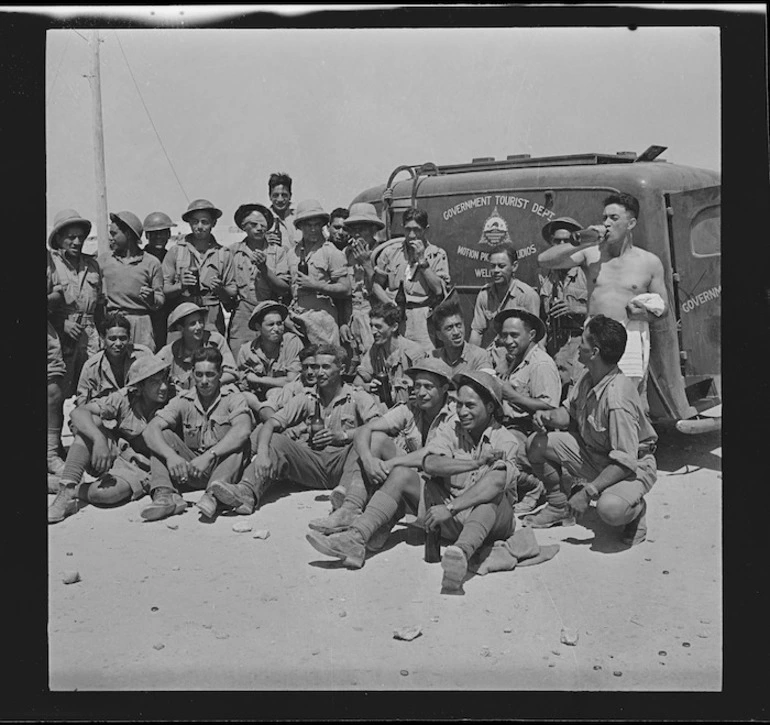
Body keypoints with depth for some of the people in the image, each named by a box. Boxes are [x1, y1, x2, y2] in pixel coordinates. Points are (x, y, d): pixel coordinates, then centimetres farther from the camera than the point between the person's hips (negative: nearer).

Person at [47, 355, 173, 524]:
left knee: (103, 493, -34)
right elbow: (78, 412, -21)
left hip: (140, 471, -2)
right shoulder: (124, 399, -11)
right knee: (92, 421, -24)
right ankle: (67, 488, -25)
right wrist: (99, 439, -38)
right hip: (109, 458, 2)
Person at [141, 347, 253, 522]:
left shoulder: (233, 397, -6)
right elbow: (150, 430, -13)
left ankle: (214, 494, -44)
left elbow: (242, 430, -27)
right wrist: (170, 455, -33)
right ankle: (164, 494, -30)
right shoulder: (183, 401, 1)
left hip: (222, 468, -2)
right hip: (189, 470, 3)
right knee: (163, 434, -13)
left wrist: (209, 456, -37)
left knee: (239, 441, -27)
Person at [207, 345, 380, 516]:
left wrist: (343, 436, -16)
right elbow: (271, 424, 1)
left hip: (344, 461, -3)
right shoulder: (306, 400, 14)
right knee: (274, 440, -17)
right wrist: (262, 453, -19)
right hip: (314, 461, 3)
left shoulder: (358, 398, 6)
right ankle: (246, 494, -38)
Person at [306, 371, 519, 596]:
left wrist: (450, 508, -34)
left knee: (490, 495, -37)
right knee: (401, 475, -10)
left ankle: (462, 552, -63)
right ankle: (355, 539, -24)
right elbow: (430, 464, -17)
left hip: (491, 520, -4)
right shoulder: (451, 429, 2)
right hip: (449, 519, 4)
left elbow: (496, 483, -28)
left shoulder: (505, 442, -8)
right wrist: (476, 462, -24)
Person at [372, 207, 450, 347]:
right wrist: (391, 305, -4)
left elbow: (439, 290, -5)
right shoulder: (390, 251, 12)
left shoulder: (437, 255, 6)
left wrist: (422, 261, -7)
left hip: (423, 319, -1)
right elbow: (376, 285, 13)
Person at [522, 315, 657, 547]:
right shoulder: (588, 377, -7)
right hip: (592, 453, 8)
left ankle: (635, 508, 2)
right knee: (536, 444, -6)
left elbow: (625, 462, -32)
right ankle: (559, 506, 15)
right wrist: (548, 416, -14)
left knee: (610, 509, -37)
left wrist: (588, 493, -32)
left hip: (634, 466, -8)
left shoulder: (618, 398, -33)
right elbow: (568, 411, 9)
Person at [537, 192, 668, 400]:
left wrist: (646, 312, -6)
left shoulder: (650, 262, 9)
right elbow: (544, 260, 2)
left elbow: (664, 307, 17)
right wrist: (581, 243, -4)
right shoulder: (591, 253, 10)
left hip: (631, 338, -1)